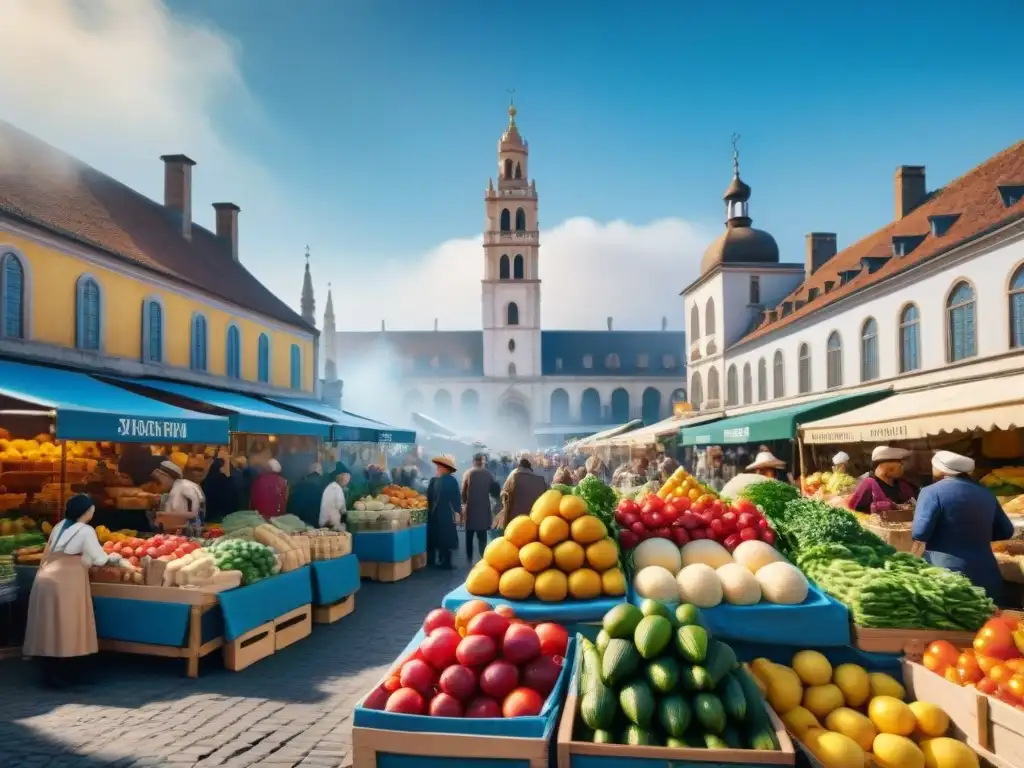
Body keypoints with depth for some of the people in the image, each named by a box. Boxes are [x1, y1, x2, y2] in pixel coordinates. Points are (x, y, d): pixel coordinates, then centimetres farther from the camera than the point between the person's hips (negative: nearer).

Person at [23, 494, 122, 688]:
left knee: (50, 626, 10)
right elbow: (99, 559, -3)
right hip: (66, 581, -7)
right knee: (66, 627, 1)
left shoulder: (60, 526, 16)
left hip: (47, 578, 7)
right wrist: (114, 558, 16)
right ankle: (63, 673, 5)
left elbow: (48, 553, 20)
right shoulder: (85, 531, -5)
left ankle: (50, 672, 17)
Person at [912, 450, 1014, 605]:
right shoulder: (986, 493, 10)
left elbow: (919, 533, -16)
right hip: (985, 575, 6)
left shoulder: (932, 492, -10)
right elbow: (1006, 532, 18)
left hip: (946, 575, -6)